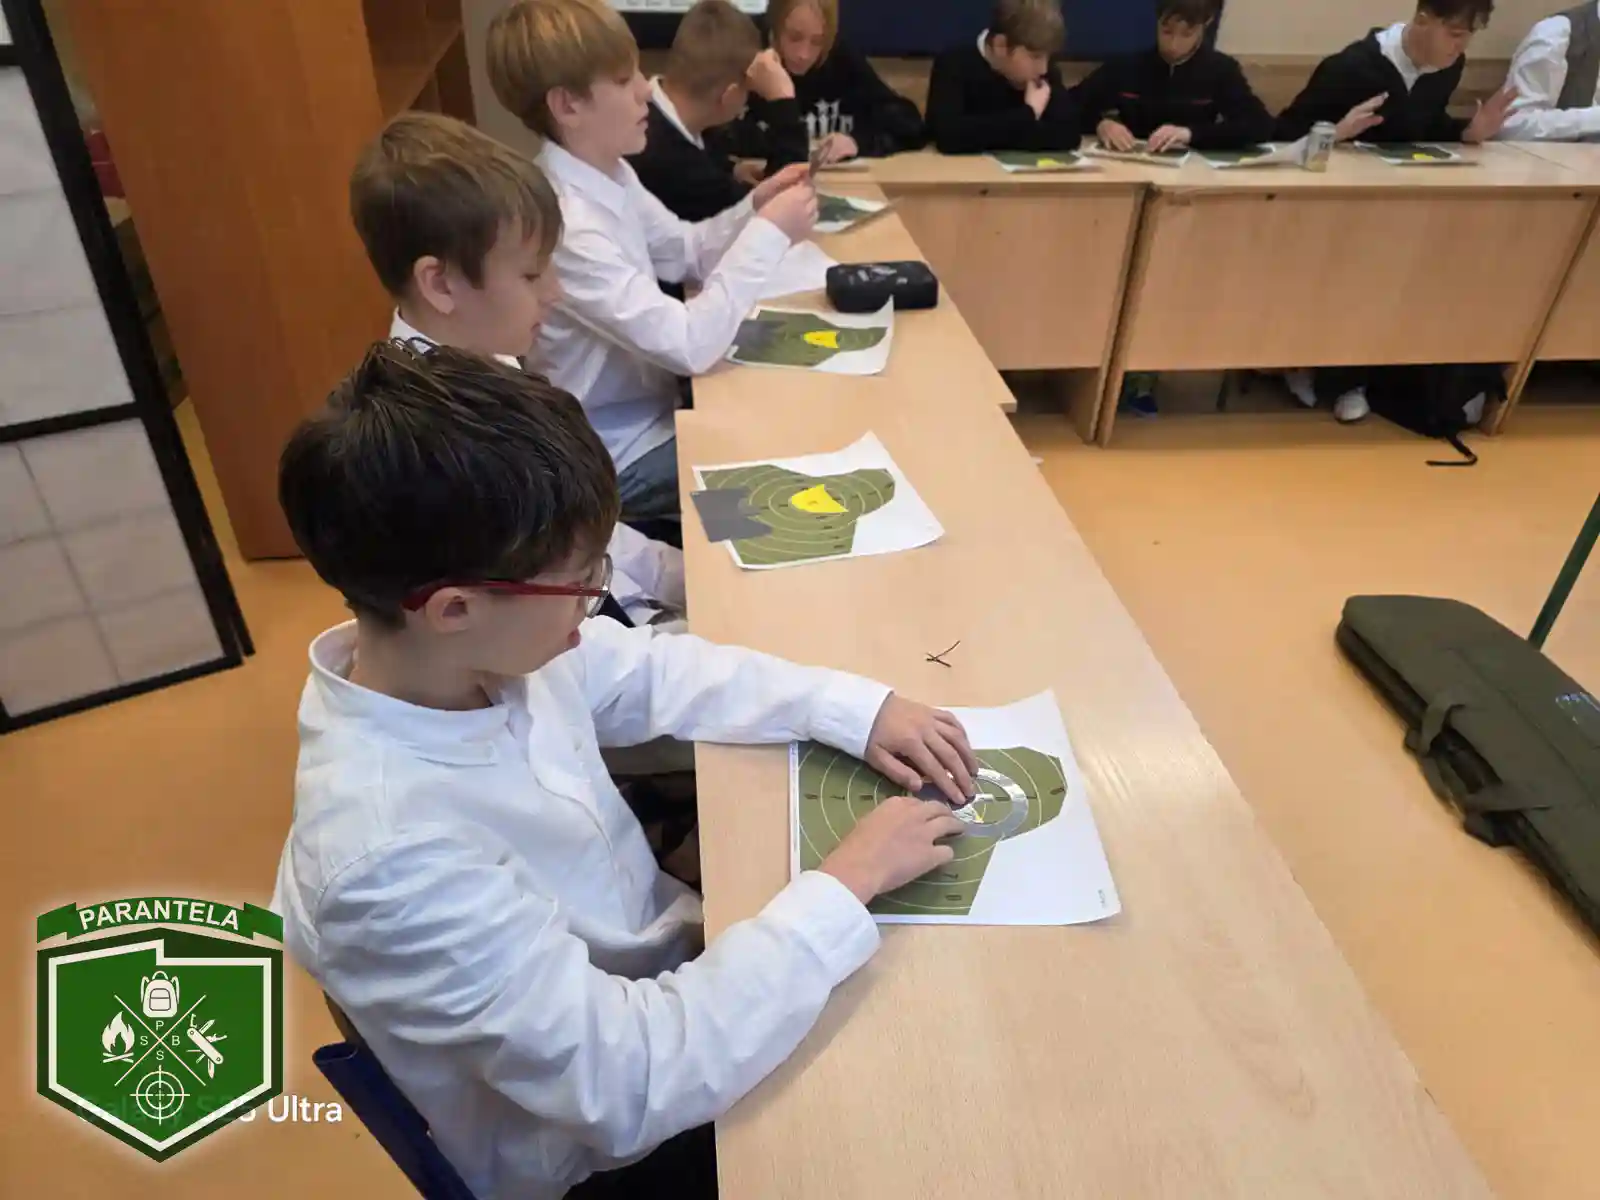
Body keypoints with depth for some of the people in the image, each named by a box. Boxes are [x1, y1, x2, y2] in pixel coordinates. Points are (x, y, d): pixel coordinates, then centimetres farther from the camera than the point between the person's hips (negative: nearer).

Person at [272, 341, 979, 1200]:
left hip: (657, 968, 6)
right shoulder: (390, 855, -38)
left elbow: (661, 673, -2)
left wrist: (857, 710, -11)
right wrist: (846, 886, -29)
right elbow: (634, 1084, -35)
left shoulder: (487, 643, -18)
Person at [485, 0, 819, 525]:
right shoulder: (567, 226, -31)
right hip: (620, 458, -8)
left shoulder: (611, 176, -2)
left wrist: (754, 208, -6)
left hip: (650, 403, 8)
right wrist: (768, 233, -26)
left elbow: (685, 253, 12)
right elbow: (690, 345, -34)